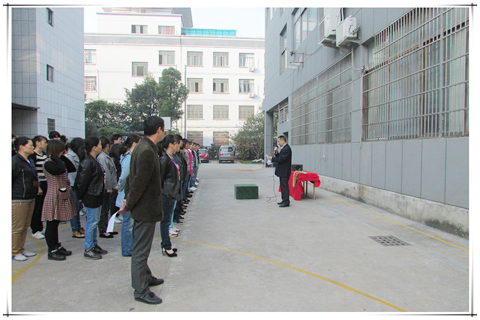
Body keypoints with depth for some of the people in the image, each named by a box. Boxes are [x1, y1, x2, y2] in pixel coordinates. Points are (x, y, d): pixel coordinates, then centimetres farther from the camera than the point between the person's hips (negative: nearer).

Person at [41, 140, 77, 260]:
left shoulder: (56, 162, 13)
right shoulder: (48, 163, -15)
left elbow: (72, 168, 11)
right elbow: (61, 169, -33)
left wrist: (63, 157, 6)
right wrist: (56, 157, -19)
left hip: (62, 196, 10)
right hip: (54, 197, -9)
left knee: (55, 223, 18)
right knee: (52, 224, 0)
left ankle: (57, 247, 27)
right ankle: (52, 251, 9)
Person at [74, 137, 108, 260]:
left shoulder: (94, 161, 11)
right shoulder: (87, 162, -20)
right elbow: (82, 181, -19)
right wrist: (80, 197, -10)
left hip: (96, 196, 10)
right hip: (91, 198, -10)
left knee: (95, 222, 17)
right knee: (92, 222, -1)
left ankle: (94, 245, 29)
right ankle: (88, 250, 10)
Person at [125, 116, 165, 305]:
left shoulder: (144, 147, 9)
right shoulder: (147, 151, -23)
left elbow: (136, 178, 13)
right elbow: (139, 182, -23)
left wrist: (129, 201, 14)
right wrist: (129, 204, -12)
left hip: (143, 207, 10)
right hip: (146, 208, -10)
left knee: (141, 248, 22)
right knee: (141, 250, 2)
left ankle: (145, 277, 39)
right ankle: (140, 291, 15)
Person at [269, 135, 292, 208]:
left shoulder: (287, 149, -18)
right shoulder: (283, 148, 15)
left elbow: (281, 159, -23)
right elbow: (279, 157, 18)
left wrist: (272, 158, -13)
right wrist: (276, 152, 2)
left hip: (284, 171, -11)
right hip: (282, 171, 11)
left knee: (284, 186, -7)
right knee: (283, 186, 16)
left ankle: (286, 202, -2)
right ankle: (284, 200, 24)